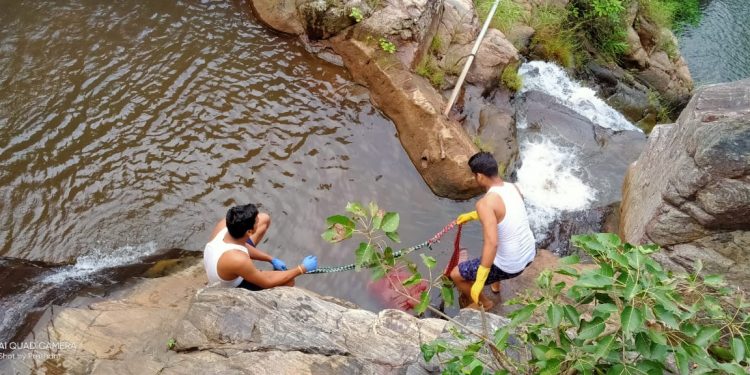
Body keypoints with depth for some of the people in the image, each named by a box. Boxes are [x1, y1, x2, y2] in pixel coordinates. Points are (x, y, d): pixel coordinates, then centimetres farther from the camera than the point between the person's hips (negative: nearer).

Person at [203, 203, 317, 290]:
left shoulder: (224, 224, -27)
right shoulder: (238, 260, -45)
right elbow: (267, 282, -27)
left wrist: (272, 259, -4)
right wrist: (302, 269, -22)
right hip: (232, 287, -6)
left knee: (264, 219, 6)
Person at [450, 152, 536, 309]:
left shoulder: (485, 203, -27)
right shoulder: (513, 187, -2)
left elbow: (492, 244, -34)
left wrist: (479, 282, -28)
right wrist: (471, 215, 25)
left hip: (510, 266, -8)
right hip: (529, 254, 8)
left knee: (456, 275, 9)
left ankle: (484, 303, 32)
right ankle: (496, 282, 53)